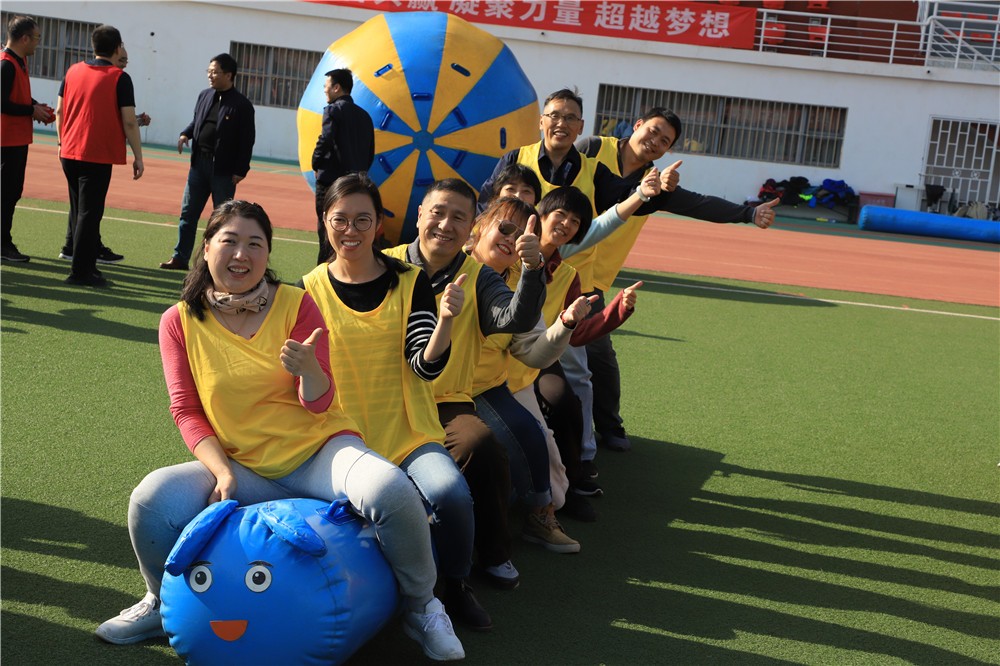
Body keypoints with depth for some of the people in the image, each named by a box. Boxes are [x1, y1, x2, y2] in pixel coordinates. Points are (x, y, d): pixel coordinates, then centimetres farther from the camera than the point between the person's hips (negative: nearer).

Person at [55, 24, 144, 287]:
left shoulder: (73, 71, 8)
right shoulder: (119, 78, -8)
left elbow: (59, 111, 12)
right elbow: (129, 122, -12)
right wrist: (138, 157, -5)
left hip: (69, 153, 6)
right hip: (98, 156, -6)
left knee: (80, 209, 18)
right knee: (90, 213, -3)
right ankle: (81, 271, -2)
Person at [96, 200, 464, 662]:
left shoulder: (296, 303, -3)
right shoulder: (179, 321, 1)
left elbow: (320, 405, -4)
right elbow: (186, 411, 0)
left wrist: (309, 369, -28)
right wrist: (222, 471, -16)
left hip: (318, 451, -1)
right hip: (243, 468, 2)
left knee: (391, 492, -31)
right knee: (152, 499, -25)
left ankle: (420, 607, -3)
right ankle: (165, 602, 8)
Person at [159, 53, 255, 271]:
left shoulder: (242, 105, -9)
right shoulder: (205, 95, 9)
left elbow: (247, 140, -9)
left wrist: (240, 171, -13)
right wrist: (186, 134, 0)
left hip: (224, 169, -6)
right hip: (199, 163, 6)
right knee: (188, 212, 8)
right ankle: (180, 257, 16)